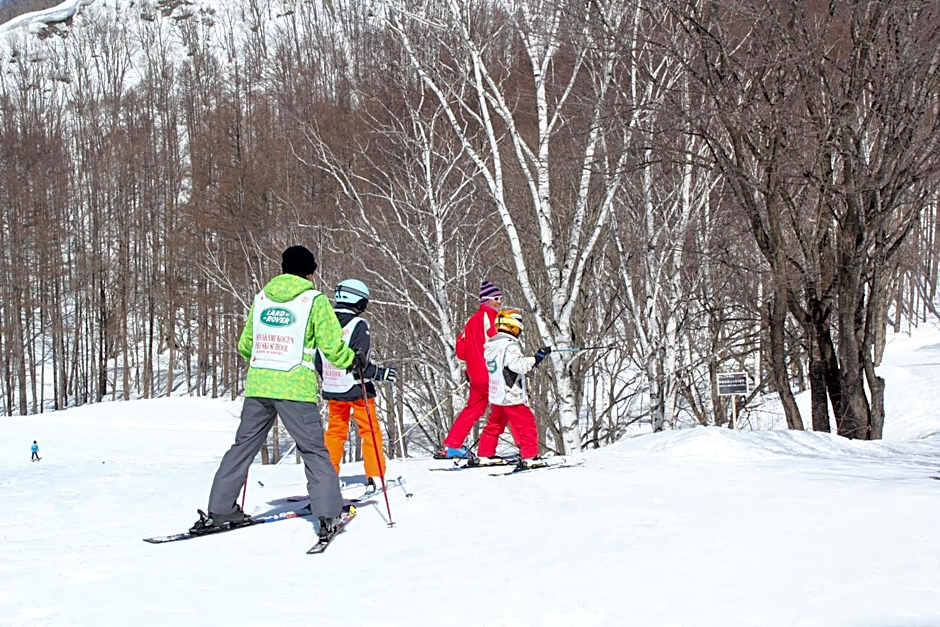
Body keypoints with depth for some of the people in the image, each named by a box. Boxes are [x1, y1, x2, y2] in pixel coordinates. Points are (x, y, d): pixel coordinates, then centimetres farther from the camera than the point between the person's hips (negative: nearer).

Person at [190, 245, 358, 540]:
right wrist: (351, 360, 16)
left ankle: (219, 510, 15)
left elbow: (245, 345, 20)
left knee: (243, 445, 13)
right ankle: (327, 514, -3)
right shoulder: (315, 300, -1)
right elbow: (333, 345, -4)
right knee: (314, 450, 3)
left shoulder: (261, 297, 13)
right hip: (295, 387, -4)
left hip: (258, 384, 4)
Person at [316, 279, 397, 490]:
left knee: (335, 431, 17)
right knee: (370, 431, 6)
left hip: (332, 390, 5)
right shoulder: (358, 325, -15)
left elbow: (317, 361, 9)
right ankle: (375, 476, 5)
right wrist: (381, 373, -11)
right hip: (356, 389, -5)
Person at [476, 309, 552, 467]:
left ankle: (485, 455, 23)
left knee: (495, 424, 20)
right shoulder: (510, 345, -17)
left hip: (494, 396, 9)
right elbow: (519, 365, -29)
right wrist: (536, 358, -30)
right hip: (511, 397, -9)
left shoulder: (489, 344, 10)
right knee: (526, 424, -2)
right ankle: (530, 456, -6)